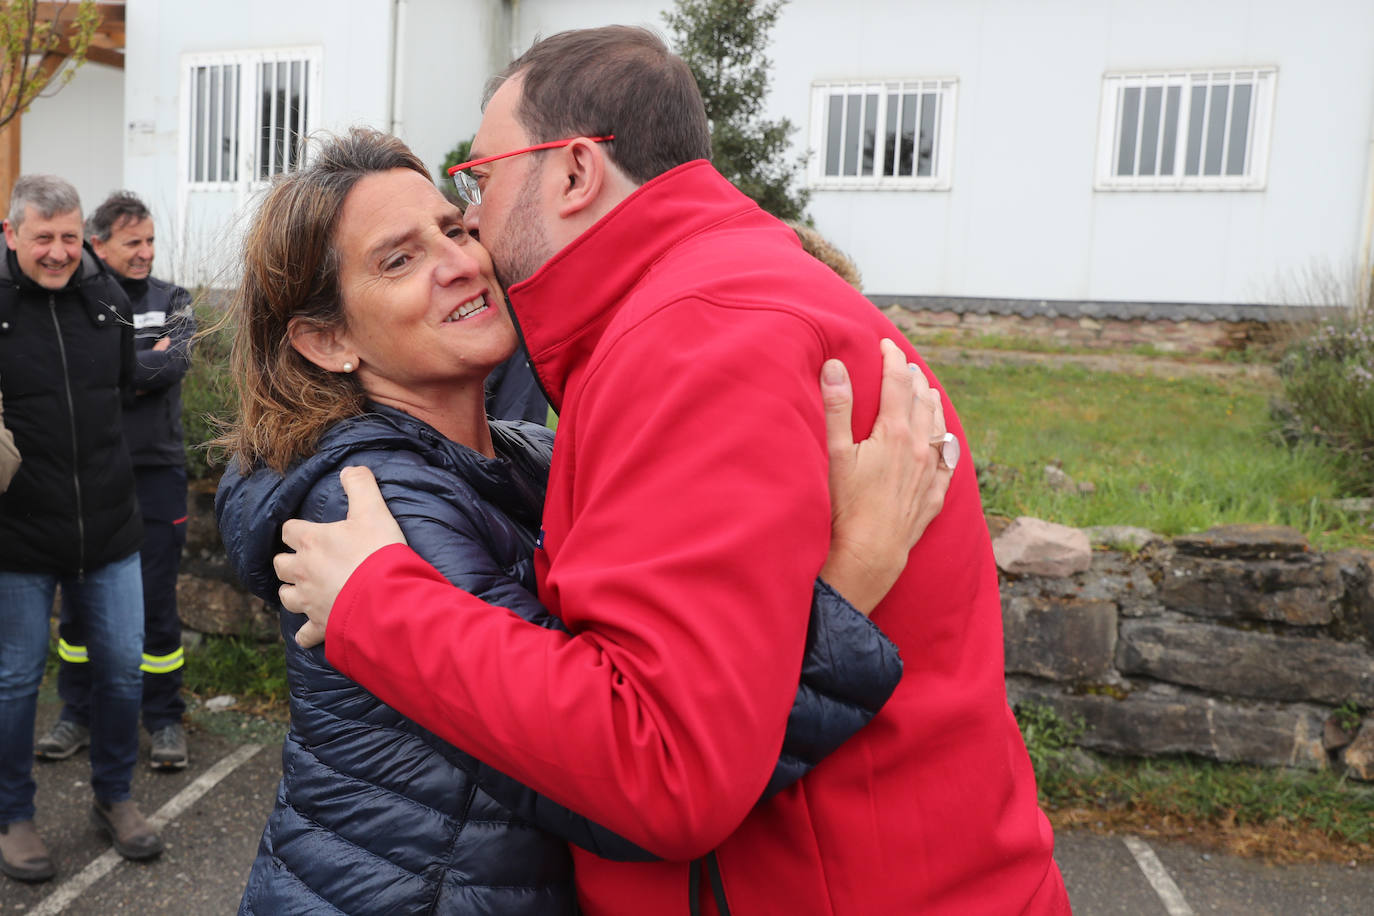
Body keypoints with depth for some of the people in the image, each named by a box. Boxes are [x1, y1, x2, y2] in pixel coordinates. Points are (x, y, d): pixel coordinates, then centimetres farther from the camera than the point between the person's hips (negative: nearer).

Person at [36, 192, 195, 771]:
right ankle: (78, 714, 27)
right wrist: (143, 364, -14)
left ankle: (165, 719, 18)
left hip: (155, 472, 0)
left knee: (156, 603, 4)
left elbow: (177, 360, -14)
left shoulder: (171, 302, 5)